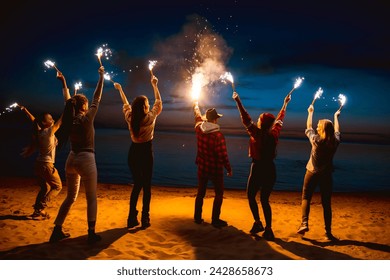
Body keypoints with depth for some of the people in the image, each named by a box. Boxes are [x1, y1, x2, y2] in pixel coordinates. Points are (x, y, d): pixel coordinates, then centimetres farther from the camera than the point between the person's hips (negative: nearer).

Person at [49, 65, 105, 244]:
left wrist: (63, 83, 33)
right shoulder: (87, 117, -10)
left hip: (71, 159, 6)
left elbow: (68, 101, 21)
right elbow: (97, 98, -1)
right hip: (86, 159, -6)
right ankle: (91, 233, 0)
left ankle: (57, 231, 15)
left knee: (70, 197, 16)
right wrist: (101, 77, 8)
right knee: (91, 198, 4)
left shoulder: (69, 118, 4)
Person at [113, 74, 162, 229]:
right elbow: (158, 102, 2)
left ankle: (132, 219, 13)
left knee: (137, 184, 14)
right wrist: (154, 85, 12)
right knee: (146, 185, 4)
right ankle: (145, 219, 6)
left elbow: (126, 104, 15)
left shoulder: (130, 118, -5)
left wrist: (120, 89, 30)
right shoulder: (150, 118, -13)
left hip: (133, 152, 4)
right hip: (146, 152, -4)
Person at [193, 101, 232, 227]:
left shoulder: (199, 128, -5)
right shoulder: (218, 135, -22)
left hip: (202, 167, 6)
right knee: (219, 194, 9)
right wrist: (229, 169, -8)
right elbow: (223, 155, -20)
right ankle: (215, 220, 10)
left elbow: (197, 116, 18)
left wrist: (196, 106, 36)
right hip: (215, 169, -5)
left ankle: (197, 217, 25)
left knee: (200, 192, 18)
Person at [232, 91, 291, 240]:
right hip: (270, 170, 5)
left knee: (251, 196, 14)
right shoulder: (274, 134, 1)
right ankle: (268, 229, 5)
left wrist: (238, 101, -7)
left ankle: (258, 223, 9)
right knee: (264, 199, 9)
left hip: (258, 169, -5)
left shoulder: (257, 134, -14)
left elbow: (246, 119, -13)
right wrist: (285, 104, 30)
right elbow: (279, 120, 16)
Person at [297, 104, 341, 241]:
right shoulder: (335, 142, -5)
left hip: (312, 173, -2)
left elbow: (308, 127, 6)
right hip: (326, 175, 3)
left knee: (306, 198, 9)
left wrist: (310, 113, 21)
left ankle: (304, 223, -9)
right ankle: (328, 232, 6)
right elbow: (337, 131, 17)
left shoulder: (316, 140, -12)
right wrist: (336, 117, 34)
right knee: (326, 203, 6)